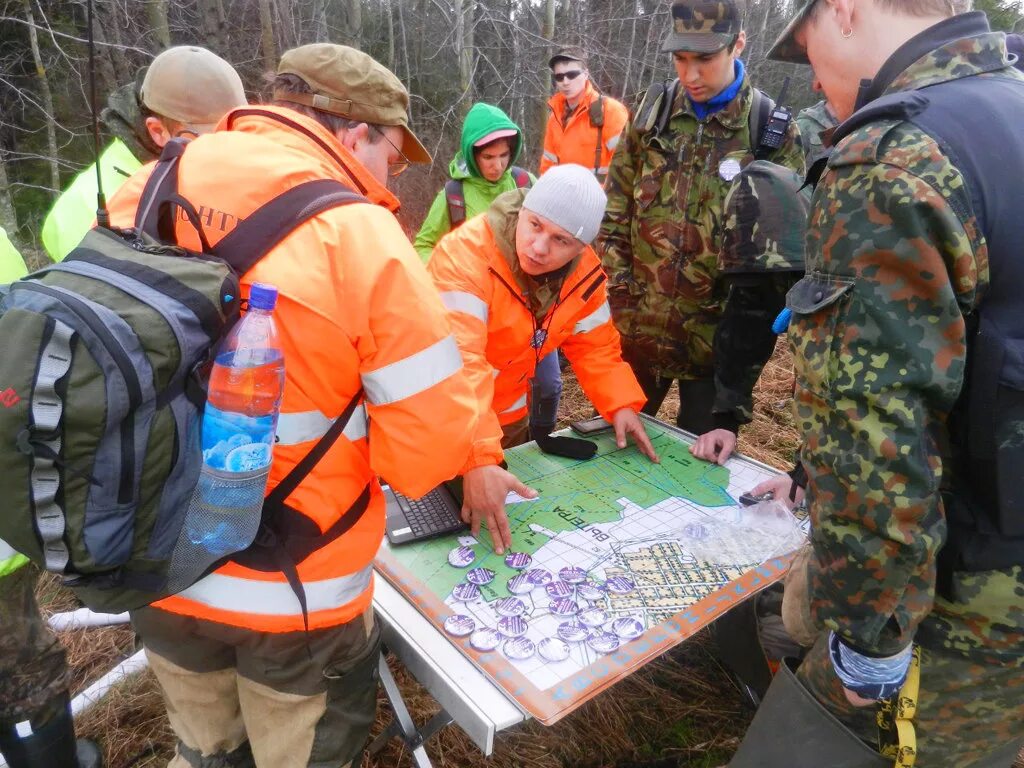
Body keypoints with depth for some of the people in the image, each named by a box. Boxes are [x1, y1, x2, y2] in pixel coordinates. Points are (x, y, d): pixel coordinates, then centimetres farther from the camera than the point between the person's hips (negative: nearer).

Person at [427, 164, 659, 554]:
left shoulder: (584, 271, -11)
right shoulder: (466, 254, -31)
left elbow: (595, 345, 1)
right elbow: (457, 365, -41)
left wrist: (621, 404, -15)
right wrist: (478, 459, -50)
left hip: (510, 416, 5)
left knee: (510, 513, 23)